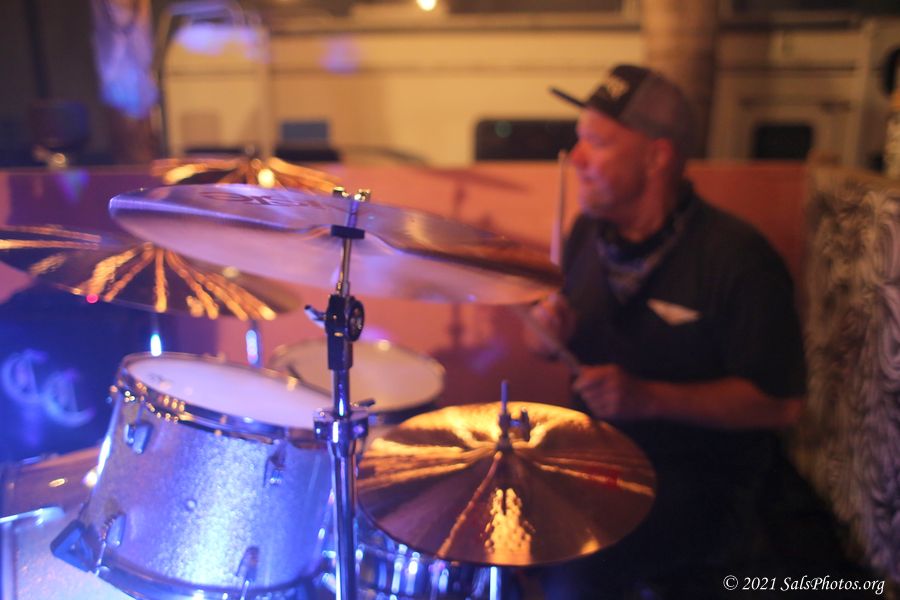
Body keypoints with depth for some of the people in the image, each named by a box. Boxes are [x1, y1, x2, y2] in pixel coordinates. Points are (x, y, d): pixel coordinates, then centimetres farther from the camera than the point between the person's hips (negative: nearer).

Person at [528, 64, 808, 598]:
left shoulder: (737, 258, -18)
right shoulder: (589, 231, 1)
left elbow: (782, 402, -16)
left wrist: (650, 398, -26)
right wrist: (558, 330, -10)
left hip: (700, 474, -6)